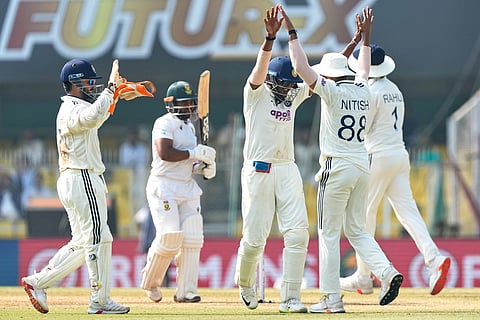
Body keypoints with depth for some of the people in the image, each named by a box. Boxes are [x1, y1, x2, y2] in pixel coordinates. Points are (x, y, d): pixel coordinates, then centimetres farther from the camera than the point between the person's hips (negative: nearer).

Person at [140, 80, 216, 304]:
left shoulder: (189, 127, 19)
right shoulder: (165, 124, -8)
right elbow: (165, 153, -22)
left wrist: (204, 167, 8)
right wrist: (195, 153, -20)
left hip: (187, 186, 8)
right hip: (164, 186, -8)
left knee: (192, 239, -3)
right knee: (170, 237, -15)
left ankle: (185, 291, 0)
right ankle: (150, 281, 8)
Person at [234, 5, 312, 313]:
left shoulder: (294, 94, 12)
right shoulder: (256, 93, -3)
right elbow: (260, 69, -22)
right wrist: (270, 38, -39)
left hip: (287, 170, 5)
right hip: (258, 170, -5)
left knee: (297, 233, -9)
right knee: (255, 237, 0)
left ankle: (290, 298, -7)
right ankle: (246, 285, 28)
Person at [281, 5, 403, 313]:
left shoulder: (332, 91, -9)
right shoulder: (363, 91, 9)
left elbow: (301, 66, -14)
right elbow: (364, 68, 31)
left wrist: (292, 32, -7)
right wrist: (366, 36, 39)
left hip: (338, 168, -7)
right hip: (363, 167, 7)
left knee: (329, 233, -1)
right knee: (357, 230, 15)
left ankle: (332, 299, -3)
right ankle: (387, 272, -8)